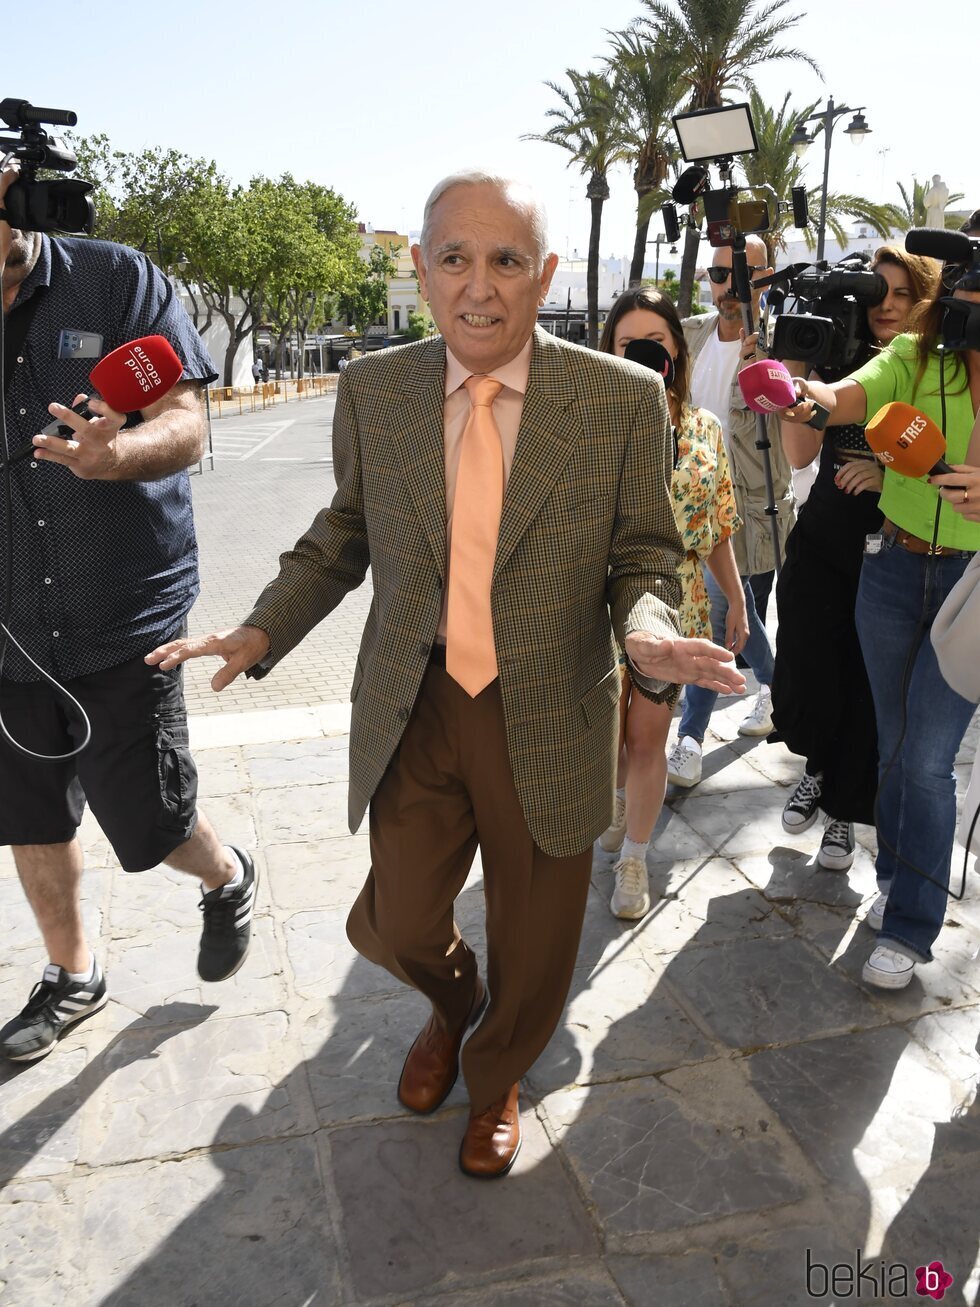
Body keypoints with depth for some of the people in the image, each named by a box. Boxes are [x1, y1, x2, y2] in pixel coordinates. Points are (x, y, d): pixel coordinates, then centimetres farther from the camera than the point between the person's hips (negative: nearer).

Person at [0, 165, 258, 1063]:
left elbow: (187, 426, -13)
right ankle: (72, 978, 40)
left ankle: (229, 880, 37)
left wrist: (117, 453, -33)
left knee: (147, 825, 1)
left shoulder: (118, 281, -5)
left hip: (124, 616, -4)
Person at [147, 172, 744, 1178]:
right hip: (413, 713, 2)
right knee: (395, 926, 12)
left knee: (530, 947, 16)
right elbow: (345, 533, 10)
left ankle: (494, 1078, 51)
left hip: (549, 723, -1)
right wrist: (262, 630, -4)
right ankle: (451, 1005, 52)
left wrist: (649, 635, -23)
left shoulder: (624, 399, -8)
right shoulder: (373, 390, -1)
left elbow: (644, 557, -1)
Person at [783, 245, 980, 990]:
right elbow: (847, 397, -19)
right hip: (894, 569, 3)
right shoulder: (917, 357, -2)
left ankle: (909, 929, 11)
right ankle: (900, 878, 37)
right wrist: (806, 395, -42)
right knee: (894, 745, 15)